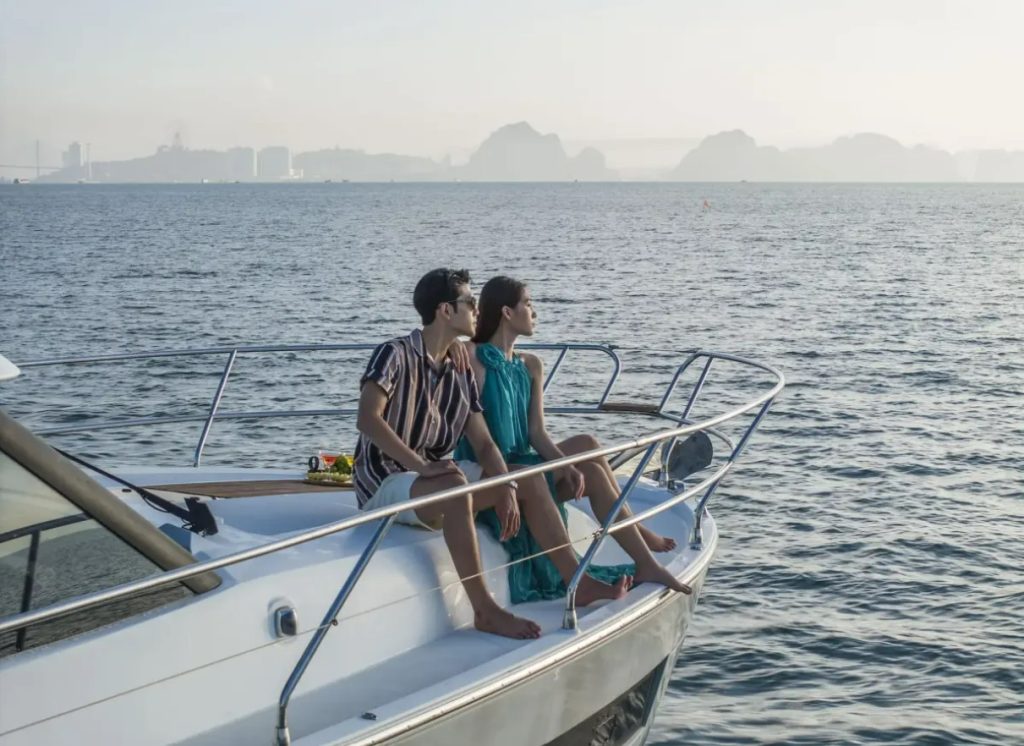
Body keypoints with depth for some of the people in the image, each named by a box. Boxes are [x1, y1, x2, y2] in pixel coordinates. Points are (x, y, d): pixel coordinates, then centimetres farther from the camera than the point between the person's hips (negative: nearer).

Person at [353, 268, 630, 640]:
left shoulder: (461, 373, 9)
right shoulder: (396, 355, -13)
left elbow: (484, 444, 5)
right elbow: (367, 419, -27)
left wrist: (507, 492, -13)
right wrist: (421, 466, -34)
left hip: (435, 477, 8)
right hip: (383, 484, -8)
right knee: (453, 486, -37)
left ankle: (577, 582, 1)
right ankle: (485, 610, -34)